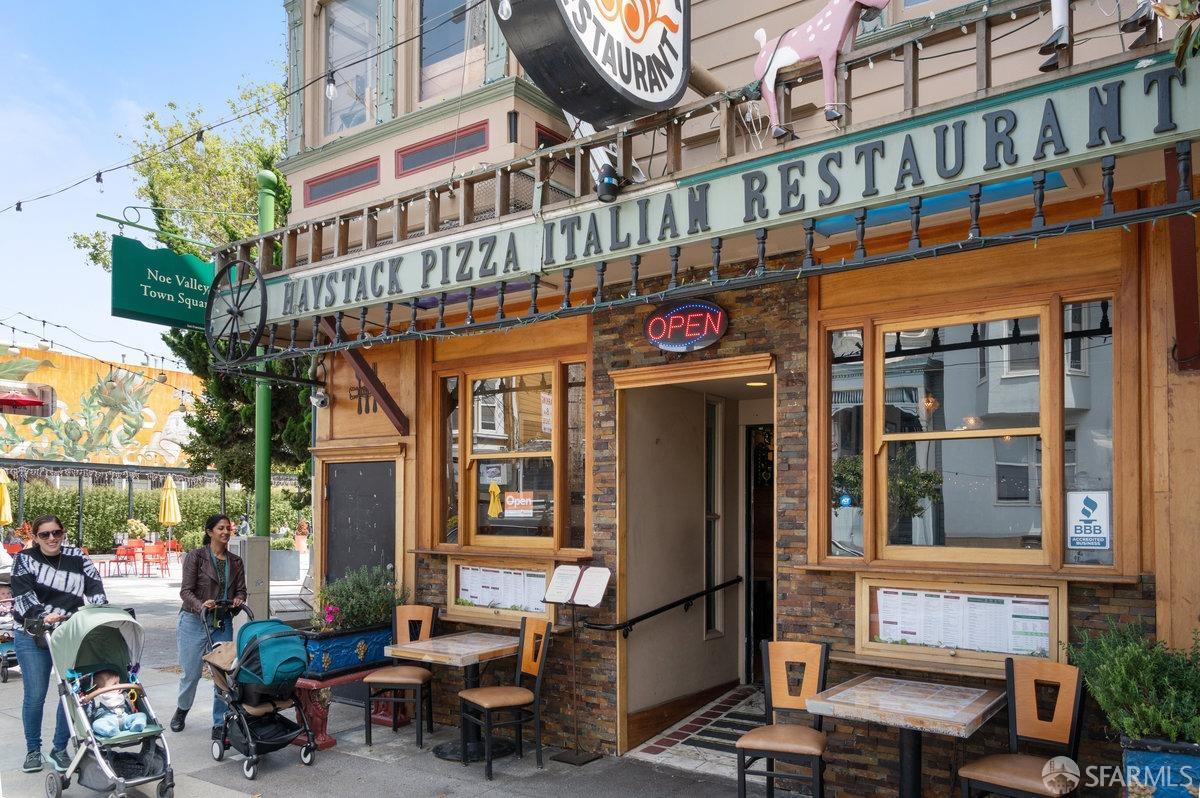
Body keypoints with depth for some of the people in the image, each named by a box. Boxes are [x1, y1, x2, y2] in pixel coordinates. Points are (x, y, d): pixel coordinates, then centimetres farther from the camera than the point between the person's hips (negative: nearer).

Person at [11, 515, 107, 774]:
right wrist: (44, 616, -27)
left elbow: (95, 588, -1)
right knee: (34, 696, 1)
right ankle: (33, 750, 21)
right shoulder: (25, 558, 0)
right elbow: (23, 594, -11)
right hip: (32, 637, -2)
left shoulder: (77, 558, 4)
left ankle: (60, 749, 19)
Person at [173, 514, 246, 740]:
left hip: (223, 623, 3)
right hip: (194, 621, -3)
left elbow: (241, 590, 9)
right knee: (191, 673, 7)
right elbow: (186, 591, -10)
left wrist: (238, 599, -14)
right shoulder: (196, 556, -5)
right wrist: (201, 606, -28)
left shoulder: (236, 561, 9)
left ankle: (220, 723, 10)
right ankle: (182, 710, 37)